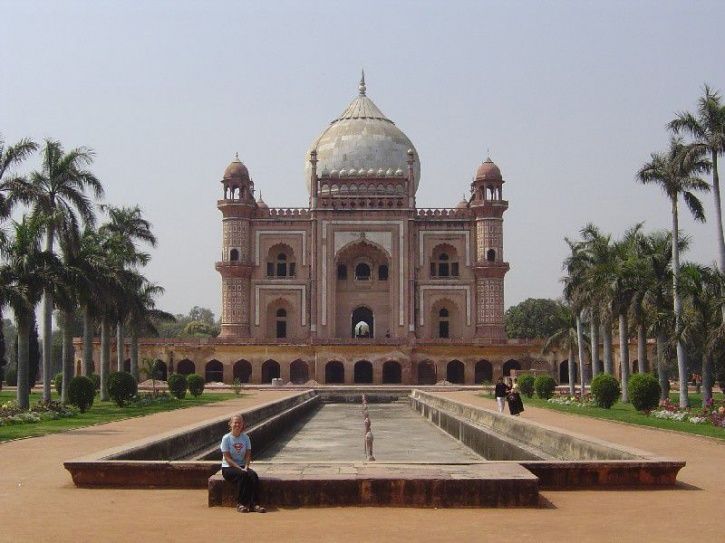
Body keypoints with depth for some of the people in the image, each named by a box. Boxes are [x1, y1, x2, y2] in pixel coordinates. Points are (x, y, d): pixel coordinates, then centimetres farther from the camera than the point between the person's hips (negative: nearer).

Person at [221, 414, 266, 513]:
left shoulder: (245, 437, 7)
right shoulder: (226, 438, -6)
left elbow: (248, 455, 4)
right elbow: (227, 458, -11)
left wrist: (246, 467, -15)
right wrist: (240, 468, -20)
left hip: (242, 467, 4)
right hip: (228, 468, -4)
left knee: (253, 475, -27)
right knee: (243, 475, -33)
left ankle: (253, 503, -31)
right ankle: (241, 504, -28)